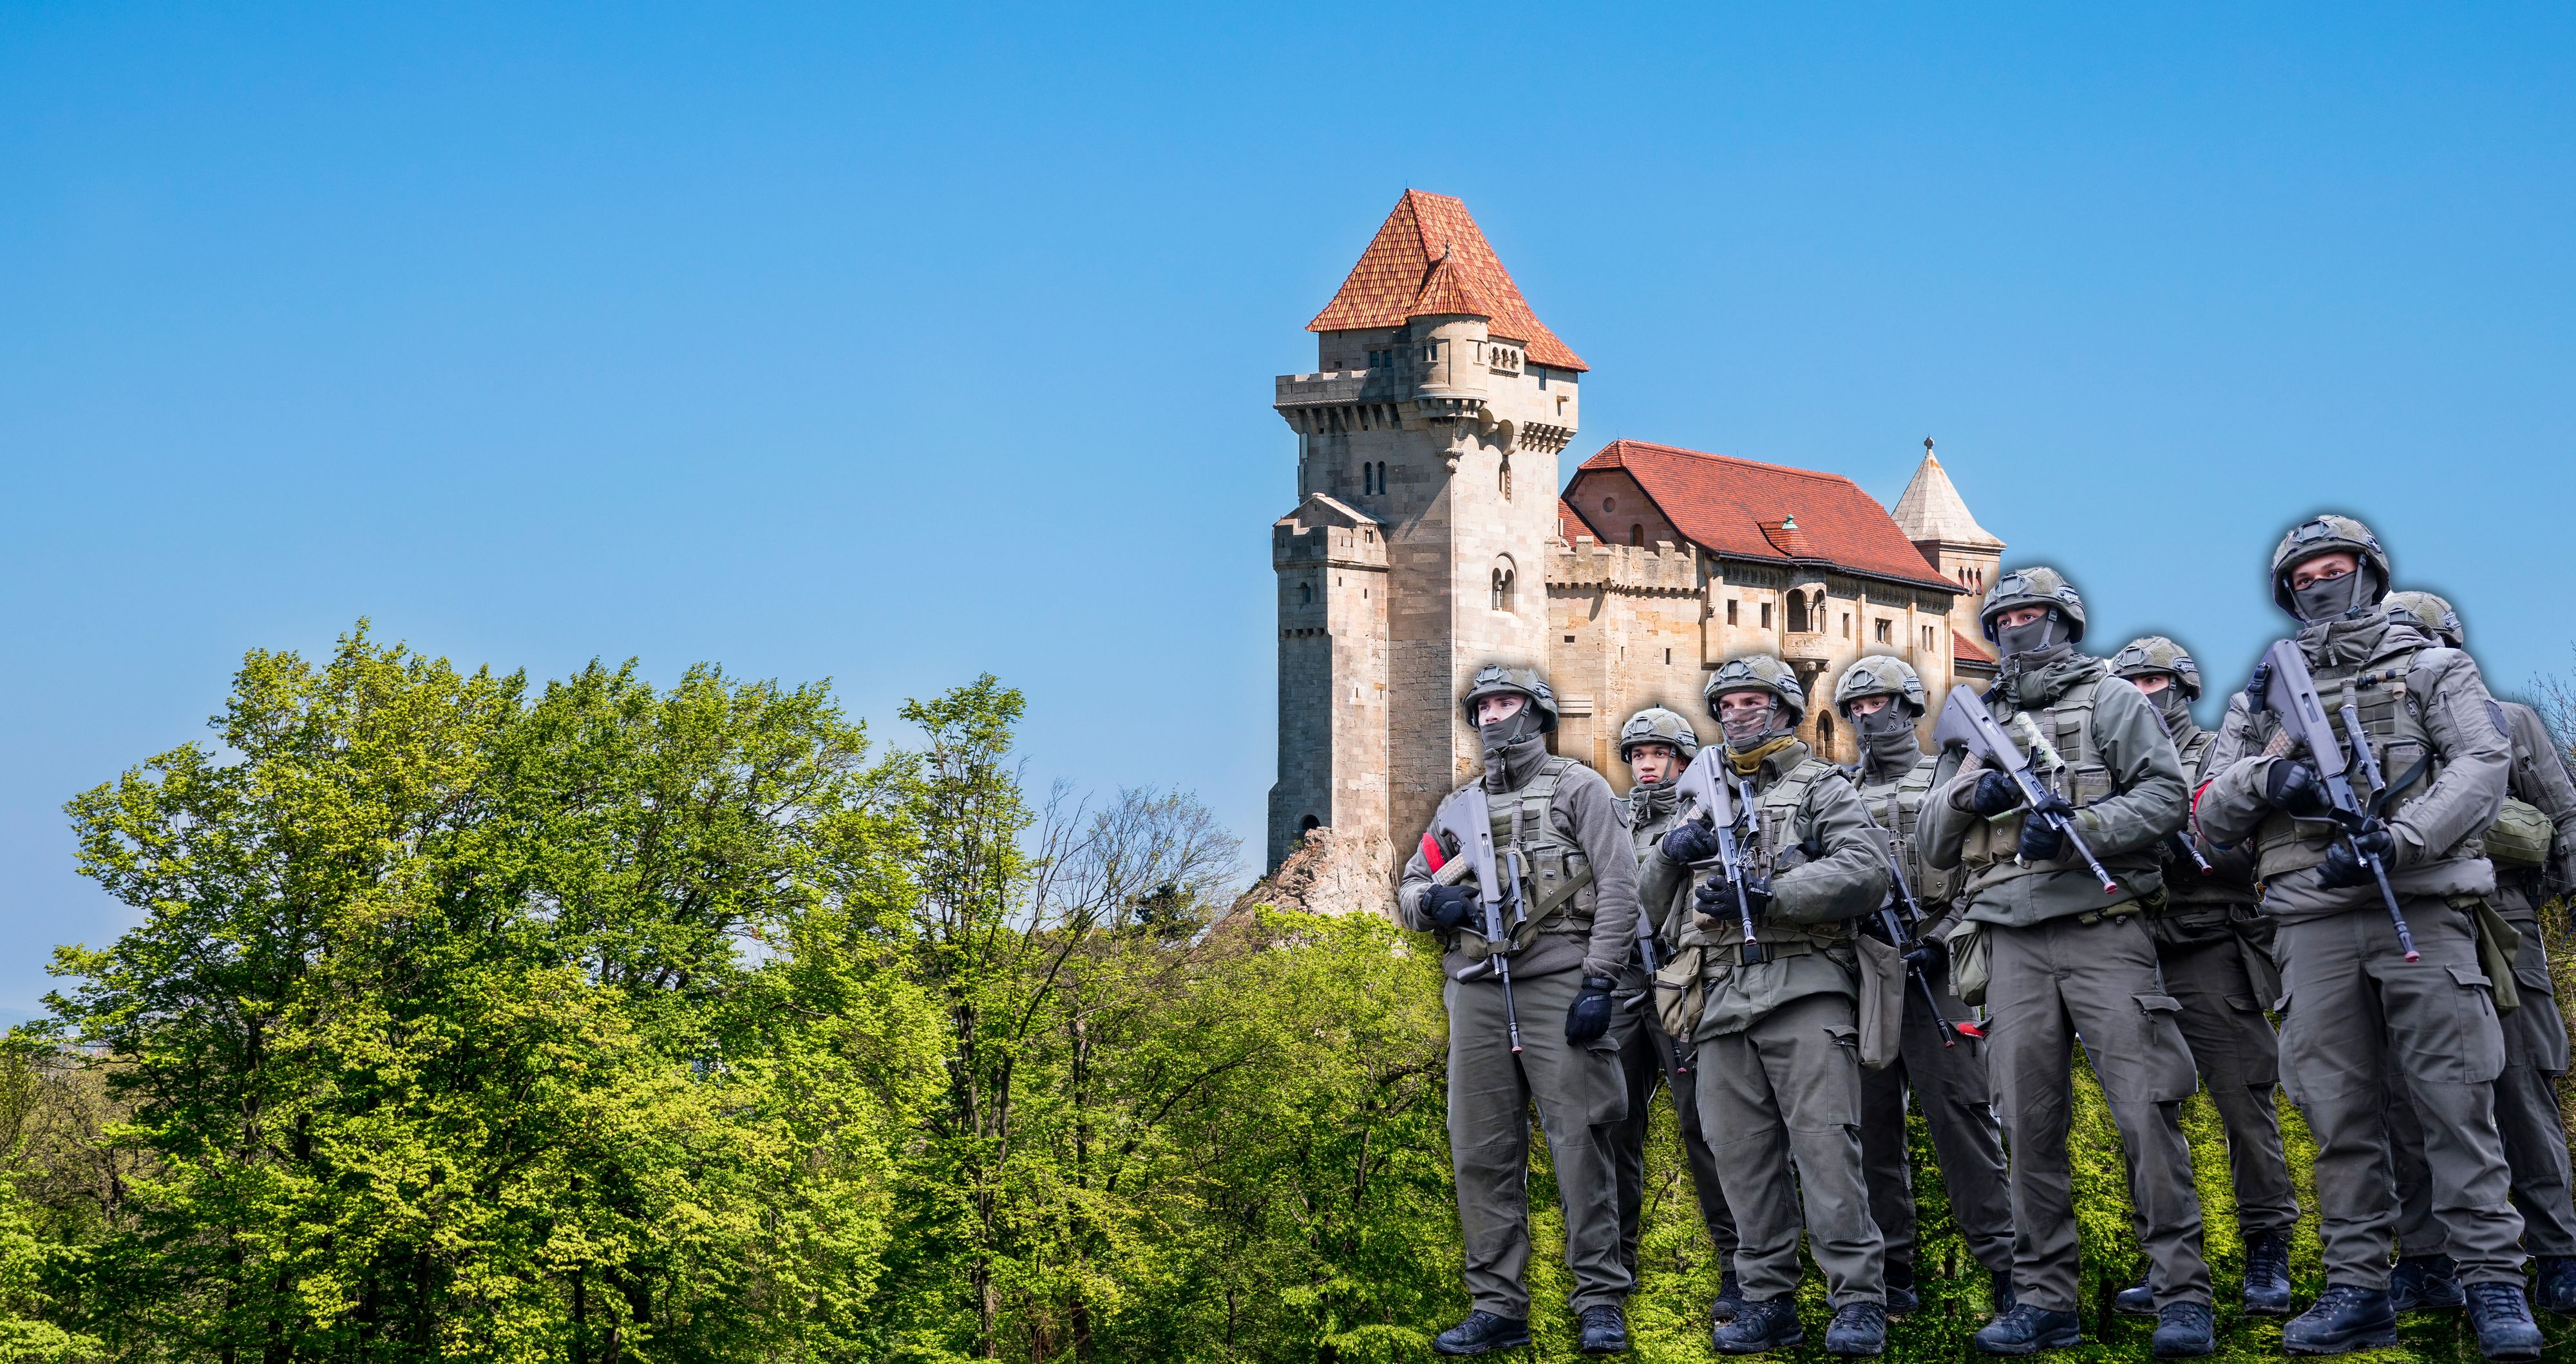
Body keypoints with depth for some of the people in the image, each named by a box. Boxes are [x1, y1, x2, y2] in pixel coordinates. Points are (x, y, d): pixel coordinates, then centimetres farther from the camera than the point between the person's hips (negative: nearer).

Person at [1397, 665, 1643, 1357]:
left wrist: (1599, 982, -13)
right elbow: (1408, 890, 21)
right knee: (1482, 1153, 3)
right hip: (1476, 994, 5)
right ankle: (1498, 1307, 8)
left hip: (1556, 985, -5)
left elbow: (1618, 888, -4)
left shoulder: (1578, 789, 5)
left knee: (1579, 1144, -7)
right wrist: (1432, 902, -4)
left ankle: (1601, 1301, -1)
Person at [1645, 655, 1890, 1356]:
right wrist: (1671, 854, 1)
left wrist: (1767, 895, -15)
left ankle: (1858, 1303, -9)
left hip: (1804, 989, -5)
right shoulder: (1703, 797, 25)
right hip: (1723, 1000, 5)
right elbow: (1655, 898, 24)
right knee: (1743, 1155, 2)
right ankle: (1768, 1300, 8)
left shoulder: (1821, 787, 8)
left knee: (1825, 1145, -11)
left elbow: (1866, 873, -8)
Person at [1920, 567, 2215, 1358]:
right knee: (2030, 1125, 3)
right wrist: (1968, 792, -4)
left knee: (2147, 1112, -10)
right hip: (2013, 943, 4)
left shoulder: (2110, 700, 9)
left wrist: (2078, 829, -16)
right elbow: (1934, 845, 17)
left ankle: (2183, 1297, -7)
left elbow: (2165, 793, -3)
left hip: (2101, 931, -4)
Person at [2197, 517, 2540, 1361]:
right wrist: (2267, 776, -9)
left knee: (2455, 1100, -7)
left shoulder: (2431, 666, 13)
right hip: (2313, 923, 3)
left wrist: (2397, 838, -17)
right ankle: (2357, 1290, 6)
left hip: (2421, 908, -3)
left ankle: (2493, 1282, -3)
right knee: (2339, 1114, 2)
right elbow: (2213, 816, 15)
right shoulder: (2264, 694, 20)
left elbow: (2483, 764, -3)